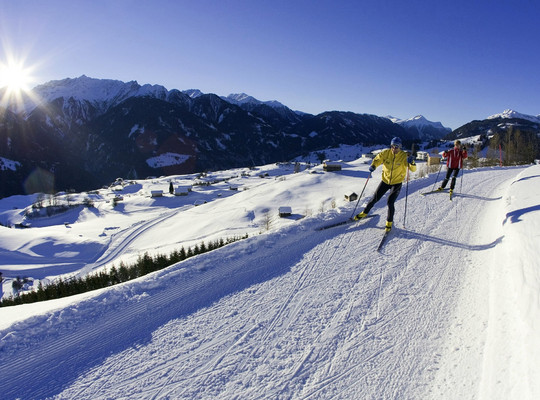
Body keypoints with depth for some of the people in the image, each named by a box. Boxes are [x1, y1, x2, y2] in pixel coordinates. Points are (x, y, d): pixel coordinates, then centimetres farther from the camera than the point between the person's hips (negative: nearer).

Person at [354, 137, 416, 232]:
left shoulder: (404, 156, -16)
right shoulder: (386, 153, -9)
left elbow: (413, 169, -19)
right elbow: (377, 159, 3)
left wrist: (411, 162, -42)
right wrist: (373, 166, -19)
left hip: (397, 183, -3)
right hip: (385, 181, 3)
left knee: (390, 202, -13)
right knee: (375, 199, 8)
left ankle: (389, 222, 8)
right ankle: (364, 213, 30)